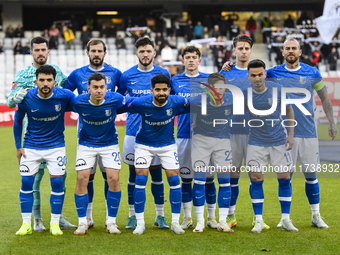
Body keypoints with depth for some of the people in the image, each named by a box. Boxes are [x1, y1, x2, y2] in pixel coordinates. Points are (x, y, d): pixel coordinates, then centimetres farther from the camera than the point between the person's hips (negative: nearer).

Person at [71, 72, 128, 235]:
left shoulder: (115, 99, -21)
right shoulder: (78, 102, -21)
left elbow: (130, 103, 3)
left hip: (109, 143, 0)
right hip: (86, 144, 0)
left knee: (113, 179, -11)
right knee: (82, 179, -9)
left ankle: (111, 222, 3)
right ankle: (83, 222, 3)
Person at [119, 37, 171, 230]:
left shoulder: (163, 74, 3)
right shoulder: (127, 75, 3)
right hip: (134, 132, 0)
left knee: (156, 173, 4)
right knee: (134, 174, 4)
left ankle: (160, 215, 13)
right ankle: (133, 215, 13)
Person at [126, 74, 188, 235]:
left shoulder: (175, 102, -19)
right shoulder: (141, 103, -23)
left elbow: (190, 104, 3)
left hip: (167, 145, 1)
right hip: (144, 145, -1)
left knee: (174, 180, -6)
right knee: (140, 179, -10)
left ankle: (175, 222, 6)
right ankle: (140, 223, -1)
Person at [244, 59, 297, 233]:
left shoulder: (278, 89, -9)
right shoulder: (245, 93, -8)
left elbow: (289, 110, 3)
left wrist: (290, 134, 0)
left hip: (279, 141, 0)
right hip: (256, 142, 0)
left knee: (284, 178, 1)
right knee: (255, 180, -3)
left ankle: (286, 220, 11)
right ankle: (258, 221, 7)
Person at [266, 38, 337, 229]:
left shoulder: (312, 73, 4)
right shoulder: (273, 74, 2)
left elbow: (325, 98, 12)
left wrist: (332, 123, 10)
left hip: (308, 132, 0)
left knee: (311, 175, 5)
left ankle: (316, 216, 17)